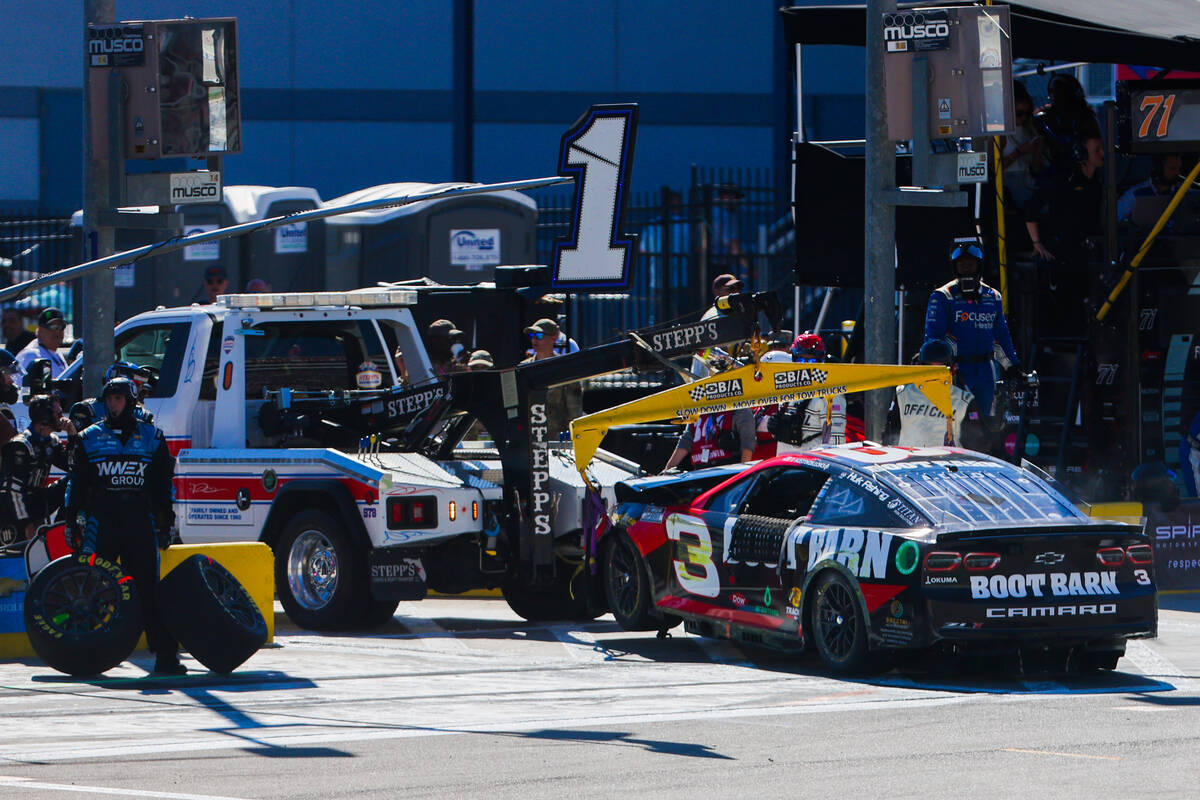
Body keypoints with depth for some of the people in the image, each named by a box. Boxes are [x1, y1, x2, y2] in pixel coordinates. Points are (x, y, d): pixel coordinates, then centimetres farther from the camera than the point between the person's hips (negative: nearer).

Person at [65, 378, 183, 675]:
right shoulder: (90, 439, 10)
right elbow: (76, 484, 12)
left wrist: (166, 524, 10)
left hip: (141, 526, 0)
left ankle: (165, 654, -4)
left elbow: (163, 484, 15)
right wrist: (72, 522, 5)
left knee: (149, 591, -4)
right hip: (101, 524, 0)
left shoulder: (152, 438, 11)